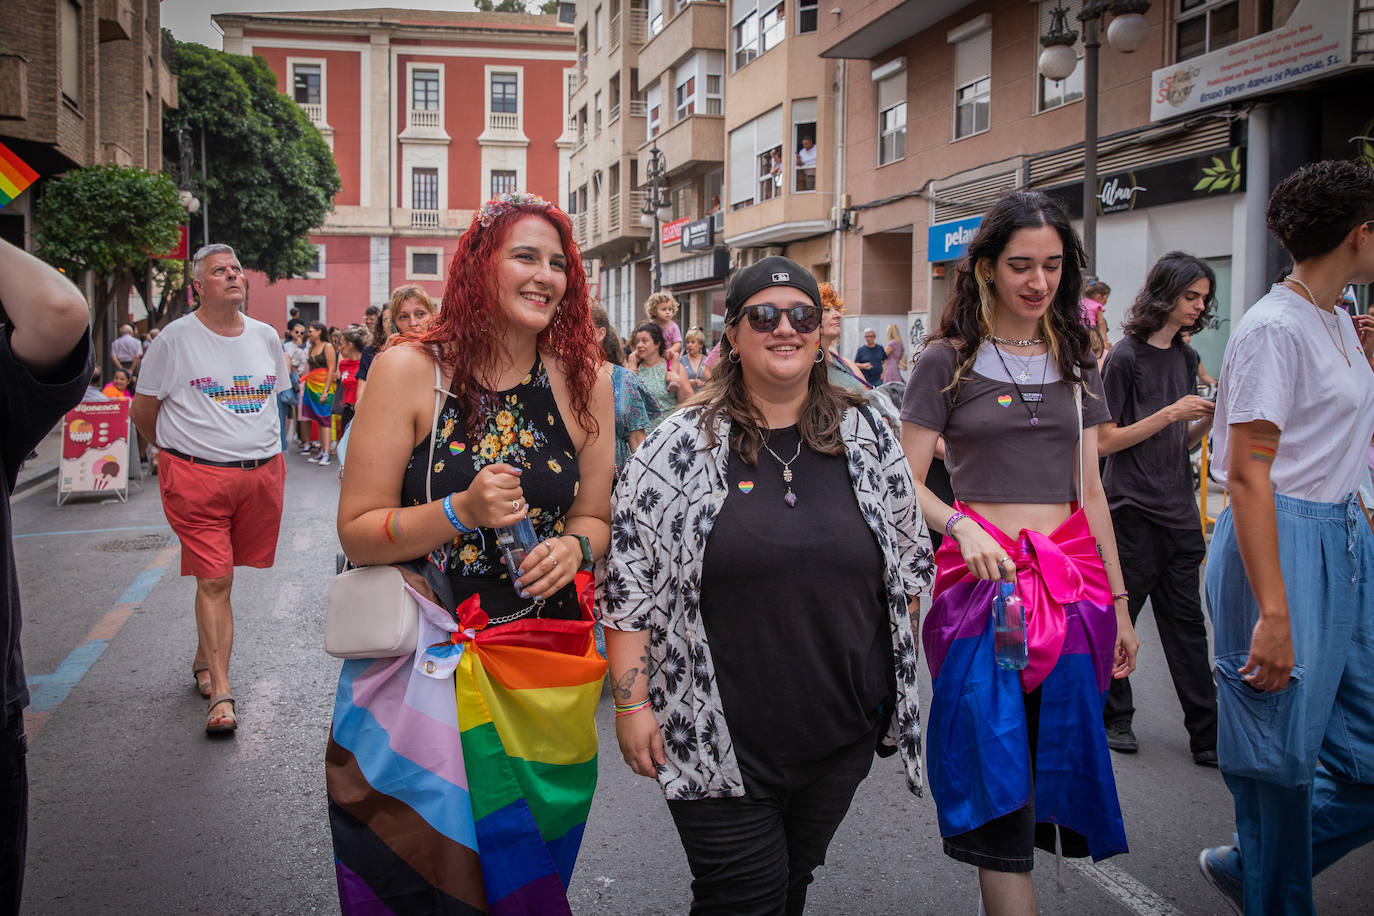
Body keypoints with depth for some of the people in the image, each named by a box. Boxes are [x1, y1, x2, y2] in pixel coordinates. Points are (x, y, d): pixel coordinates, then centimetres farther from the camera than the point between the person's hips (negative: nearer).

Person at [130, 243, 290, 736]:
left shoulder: (266, 337, 10)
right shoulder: (175, 339, -3)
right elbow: (142, 412, 5)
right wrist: (180, 452, 13)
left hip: (263, 471, 4)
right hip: (198, 475, -4)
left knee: (222, 571, 11)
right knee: (214, 580, -7)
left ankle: (205, 659, 32)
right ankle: (220, 693, -4)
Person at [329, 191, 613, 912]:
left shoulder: (584, 382, 0)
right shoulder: (409, 370, -8)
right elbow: (357, 531, -7)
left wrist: (572, 547, -12)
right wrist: (461, 512, -22)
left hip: (545, 667, 3)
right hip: (423, 660, -2)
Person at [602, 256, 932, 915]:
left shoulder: (868, 439, 3)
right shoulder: (681, 446, -6)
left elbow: (910, 558, 12)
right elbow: (628, 580, -6)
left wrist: (895, 681, 10)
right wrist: (632, 704, -9)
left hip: (843, 734, 4)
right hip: (719, 740, -3)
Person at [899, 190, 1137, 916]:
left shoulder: (1075, 364, 14)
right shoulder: (947, 362, 1)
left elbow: (1089, 490, 15)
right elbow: (906, 482, -1)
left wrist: (1118, 603, 14)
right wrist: (961, 525, -20)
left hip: (1070, 578, 5)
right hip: (984, 578, -4)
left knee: (1058, 760, 9)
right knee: (998, 757, -7)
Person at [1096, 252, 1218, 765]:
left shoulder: (1186, 358, 13)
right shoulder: (1126, 357, -9)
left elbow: (1182, 442, 17)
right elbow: (1104, 442, -12)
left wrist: (1209, 419, -2)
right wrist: (1170, 413, -17)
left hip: (1178, 508, 7)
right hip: (1132, 508, -6)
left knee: (1186, 623, 9)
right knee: (1118, 615, 5)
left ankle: (1207, 736, 13)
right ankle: (1113, 717, 22)